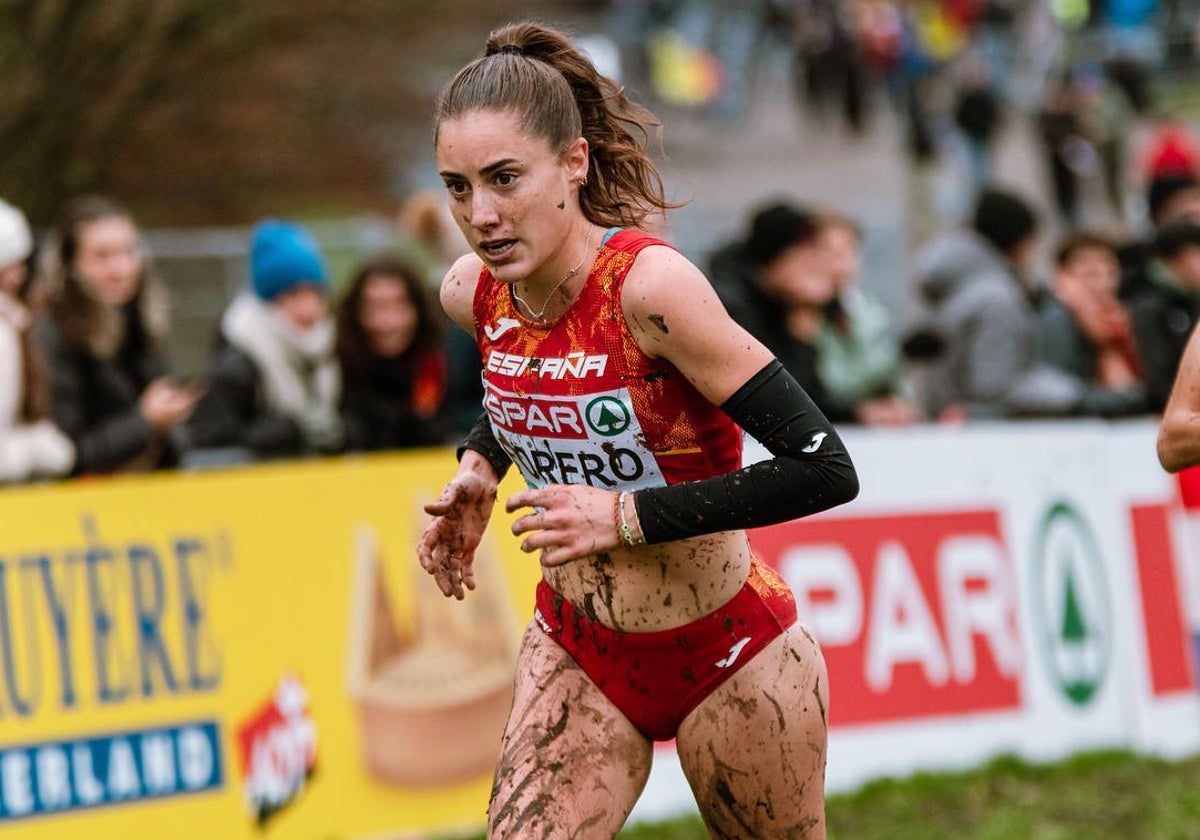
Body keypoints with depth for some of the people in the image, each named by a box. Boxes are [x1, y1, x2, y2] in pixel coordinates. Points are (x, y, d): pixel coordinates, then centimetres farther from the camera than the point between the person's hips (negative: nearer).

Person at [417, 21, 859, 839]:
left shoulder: (650, 287, -26)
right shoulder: (474, 293, -6)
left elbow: (824, 470, -28)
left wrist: (627, 517, -26)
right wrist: (481, 468, 1)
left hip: (728, 660, -5)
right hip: (577, 654, 5)